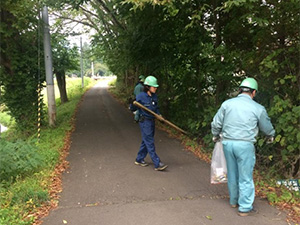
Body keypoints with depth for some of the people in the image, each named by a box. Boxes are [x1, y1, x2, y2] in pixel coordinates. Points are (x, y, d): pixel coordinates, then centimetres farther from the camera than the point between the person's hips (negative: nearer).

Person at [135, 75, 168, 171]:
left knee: (145, 142, 16)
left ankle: (139, 159, 31)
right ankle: (157, 164, -2)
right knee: (150, 143, -4)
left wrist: (159, 115, 0)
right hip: (144, 121, -7)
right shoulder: (141, 96, -14)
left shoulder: (154, 96, 6)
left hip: (152, 121, 8)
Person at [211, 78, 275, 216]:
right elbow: (267, 127, 10)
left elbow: (216, 123, 6)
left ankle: (234, 201, 33)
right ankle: (245, 208, 12)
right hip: (245, 144, -3)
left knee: (232, 174, 18)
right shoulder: (258, 108, -3)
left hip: (227, 143, 4)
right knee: (245, 177, 5)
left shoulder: (227, 103, 2)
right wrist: (271, 136, 33)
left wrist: (216, 135, 26)